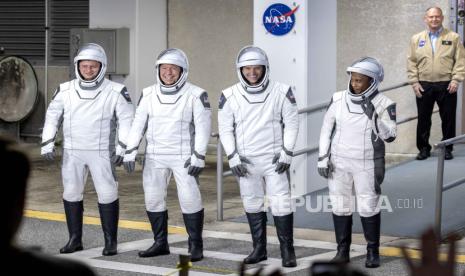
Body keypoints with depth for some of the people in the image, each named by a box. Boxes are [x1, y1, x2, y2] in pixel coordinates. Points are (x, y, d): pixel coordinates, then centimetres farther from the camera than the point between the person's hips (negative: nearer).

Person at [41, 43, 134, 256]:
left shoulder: (115, 92, -7)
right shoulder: (65, 90, 1)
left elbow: (126, 120, -4)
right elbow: (52, 116, 9)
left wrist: (122, 149, -10)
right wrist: (47, 145, 3)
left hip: (101, 152, -3)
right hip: (72, 152, 3)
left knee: (107, 194, -5)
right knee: (71, 193, 6)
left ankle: (111, 241, 6)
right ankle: (75, 239, 16)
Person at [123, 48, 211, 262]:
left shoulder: (195, 95, -9)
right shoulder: (149, 94, 2)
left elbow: (203, 127, -9)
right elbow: (138, 124, 6)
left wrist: (198, 156, -14)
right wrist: (130, 152, 1)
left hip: (184, 157, -4)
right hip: (155, 156, 4)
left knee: (190, 199, -8)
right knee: (153, 198, 5)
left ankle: (196, 246, 5)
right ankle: (160, 244, 17)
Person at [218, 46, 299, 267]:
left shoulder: (281, 92, -5)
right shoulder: (230, 96, -2)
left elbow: (291, 123, 0)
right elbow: (225, 129, 3)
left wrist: (287, 153, -6)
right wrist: (233, 157, -5)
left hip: (274, 159, -2)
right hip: (246, 161, 2)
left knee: (281, 204, -5)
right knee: (252, 205, 10)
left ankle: (287, 250, 5)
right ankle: (259, 249, 21)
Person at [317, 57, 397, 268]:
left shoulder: (384, 104, -10)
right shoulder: (339, 99, -4)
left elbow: (389, 136, -16)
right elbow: (326, 130, 3)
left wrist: (373, 116, -28)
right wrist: (323, 158, -2)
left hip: (368, 165, -2)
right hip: (339, 163, 2)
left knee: (368, 208, 0)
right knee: (340, 207, 6)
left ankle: (373, 252, 14)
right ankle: (343, 251, 17)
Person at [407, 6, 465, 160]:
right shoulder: (416, 39, 9)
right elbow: (411, 62, 7)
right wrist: (414, 82, -1)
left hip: (447, 85, -1)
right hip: (424, 86, 1)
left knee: (448, 119, 3)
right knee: (423, 119, 4)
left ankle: (447, 148, 14)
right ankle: (424, 148, 15)